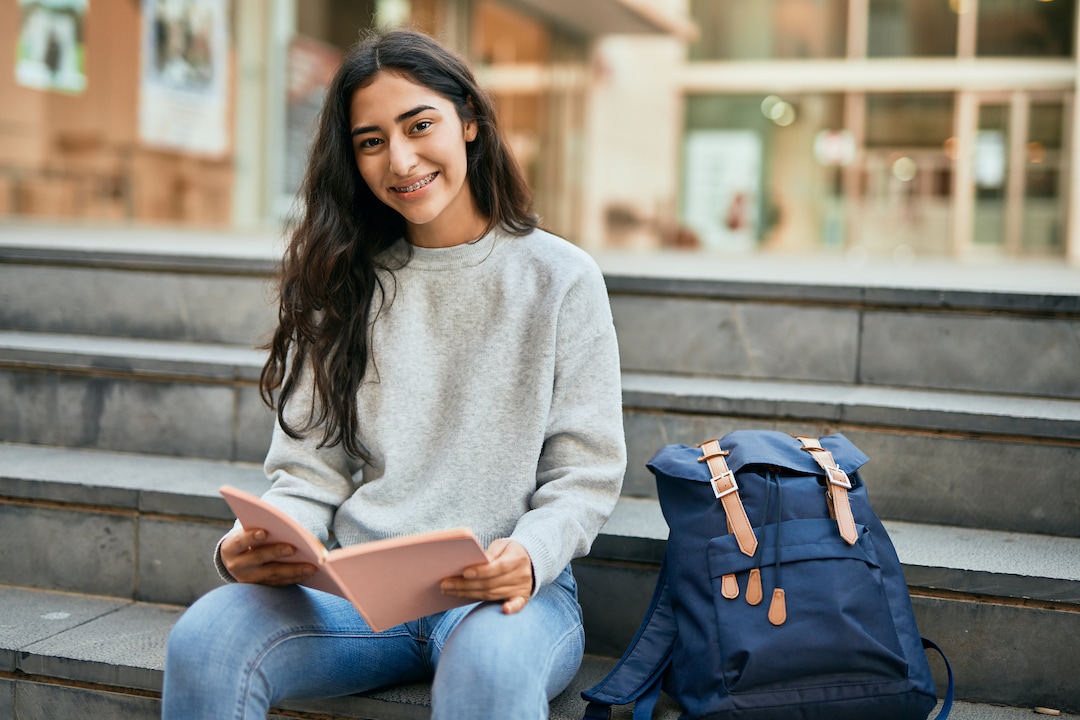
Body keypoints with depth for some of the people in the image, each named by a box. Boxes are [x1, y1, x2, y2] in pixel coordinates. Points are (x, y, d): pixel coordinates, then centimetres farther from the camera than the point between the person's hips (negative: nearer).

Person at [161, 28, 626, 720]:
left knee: (489, 664, -39)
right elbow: (311, 470, 9)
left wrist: (528, 557, -20)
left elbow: (586, 474, 1)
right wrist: (252, 546, -13)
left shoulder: (561, 277, 3)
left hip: (507, 591, -3)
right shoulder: (346, 285, 12)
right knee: (204, 639, -26)